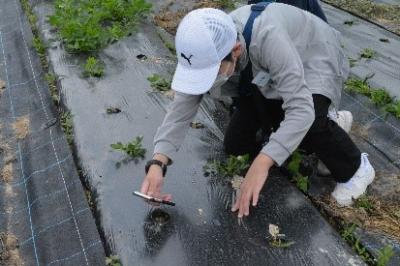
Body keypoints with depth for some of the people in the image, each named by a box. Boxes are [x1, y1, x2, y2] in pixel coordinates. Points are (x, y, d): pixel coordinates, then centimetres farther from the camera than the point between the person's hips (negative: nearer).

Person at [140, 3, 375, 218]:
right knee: (235, 144, 1)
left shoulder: (268, 37, -44)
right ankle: (325, 127, 14)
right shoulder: (207, 49, -25)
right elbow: (182, 108, -22)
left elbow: (301, 108, -47)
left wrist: (261, 165, -55)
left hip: (315, 59, -6)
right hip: (271, 75, 6)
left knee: (309, 119, -38)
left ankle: (355, 168, -5)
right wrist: (158, 163, -34)